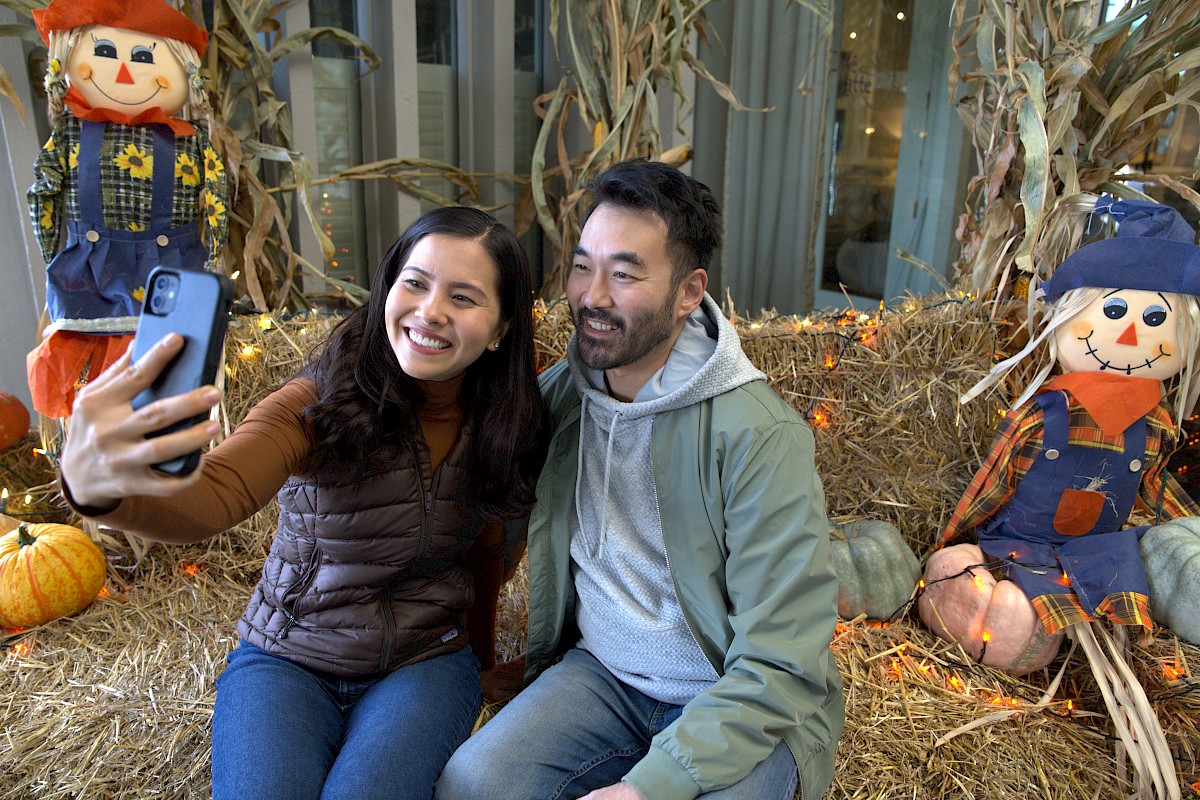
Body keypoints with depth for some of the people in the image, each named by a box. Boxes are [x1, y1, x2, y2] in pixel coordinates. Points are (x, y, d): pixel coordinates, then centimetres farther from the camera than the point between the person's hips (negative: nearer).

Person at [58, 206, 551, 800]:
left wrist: (478, 658, 18)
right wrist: (98, 488, -54)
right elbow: (209, 498, -32)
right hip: (285, 659, 0)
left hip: (424, 662, 1)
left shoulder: (501, 424, -4)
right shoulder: (319, 401, -15)